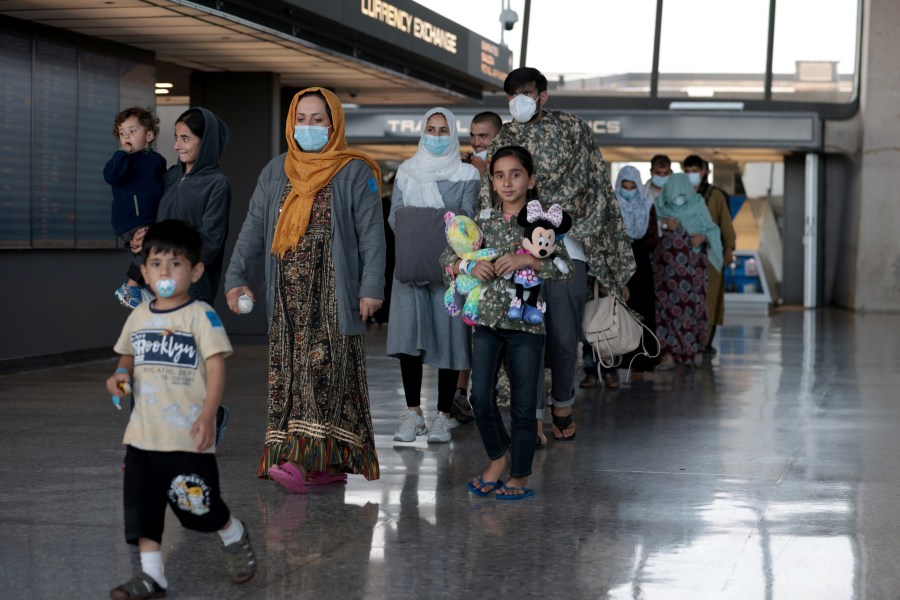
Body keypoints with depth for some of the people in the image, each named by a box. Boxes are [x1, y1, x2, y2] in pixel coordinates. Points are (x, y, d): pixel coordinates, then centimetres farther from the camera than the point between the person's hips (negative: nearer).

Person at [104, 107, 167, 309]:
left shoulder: (157, 160, 11)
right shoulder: (123, 160, -2)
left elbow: (164, 188, 22)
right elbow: (110, 176, -23)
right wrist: (124, 152, -20)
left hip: (153, 221, 7)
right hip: (130, 223, -7)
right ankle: (129, 287, -8)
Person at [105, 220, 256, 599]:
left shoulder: (200, 315, -11)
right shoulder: (139, 316, 8)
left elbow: (216, 366, -14)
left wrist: (207, 415, -22)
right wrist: (122, 373, 1)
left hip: (187, 436, -6)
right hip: (143, 434, 6)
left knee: (200, 504, 5)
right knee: (141, 505, 5)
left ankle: (235, 538, 34)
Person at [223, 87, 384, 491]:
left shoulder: (355, 173, 0)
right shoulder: (276, 172, 15)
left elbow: (371, 234, -4)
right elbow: (253, 228, 14)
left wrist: (371, 287, -12)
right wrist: (237, 276, 5)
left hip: (332, 294, -5)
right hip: (288, 294, 5)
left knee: (324, 368, -12)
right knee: (287, 373, 1)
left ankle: (308, 458, -18)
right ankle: (327, 465, 6)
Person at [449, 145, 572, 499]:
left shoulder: (542, 221, -1)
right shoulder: (484, 221, 8)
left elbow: (565, 268, -9)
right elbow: (448, 257, 12)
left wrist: (528, 259, -21)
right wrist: (469, 265, -8)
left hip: (526, 323, -2)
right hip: (487, 320, 3)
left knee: (523, 404, 2)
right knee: (480, 396, -6)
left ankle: (520, 476, 15)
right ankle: (499, 456, 18)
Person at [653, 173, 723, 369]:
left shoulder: (698, 207, 1)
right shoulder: (661, 206, 4)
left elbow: (713, 230, 6)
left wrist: (703, 237, -14)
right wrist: (663, 224, -16)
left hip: (692, 264, 0)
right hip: (667, 264, 0)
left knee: (692, 304, 0)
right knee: (668, 305, -7)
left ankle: (694, 347, 18)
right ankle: (669, 353, -8)